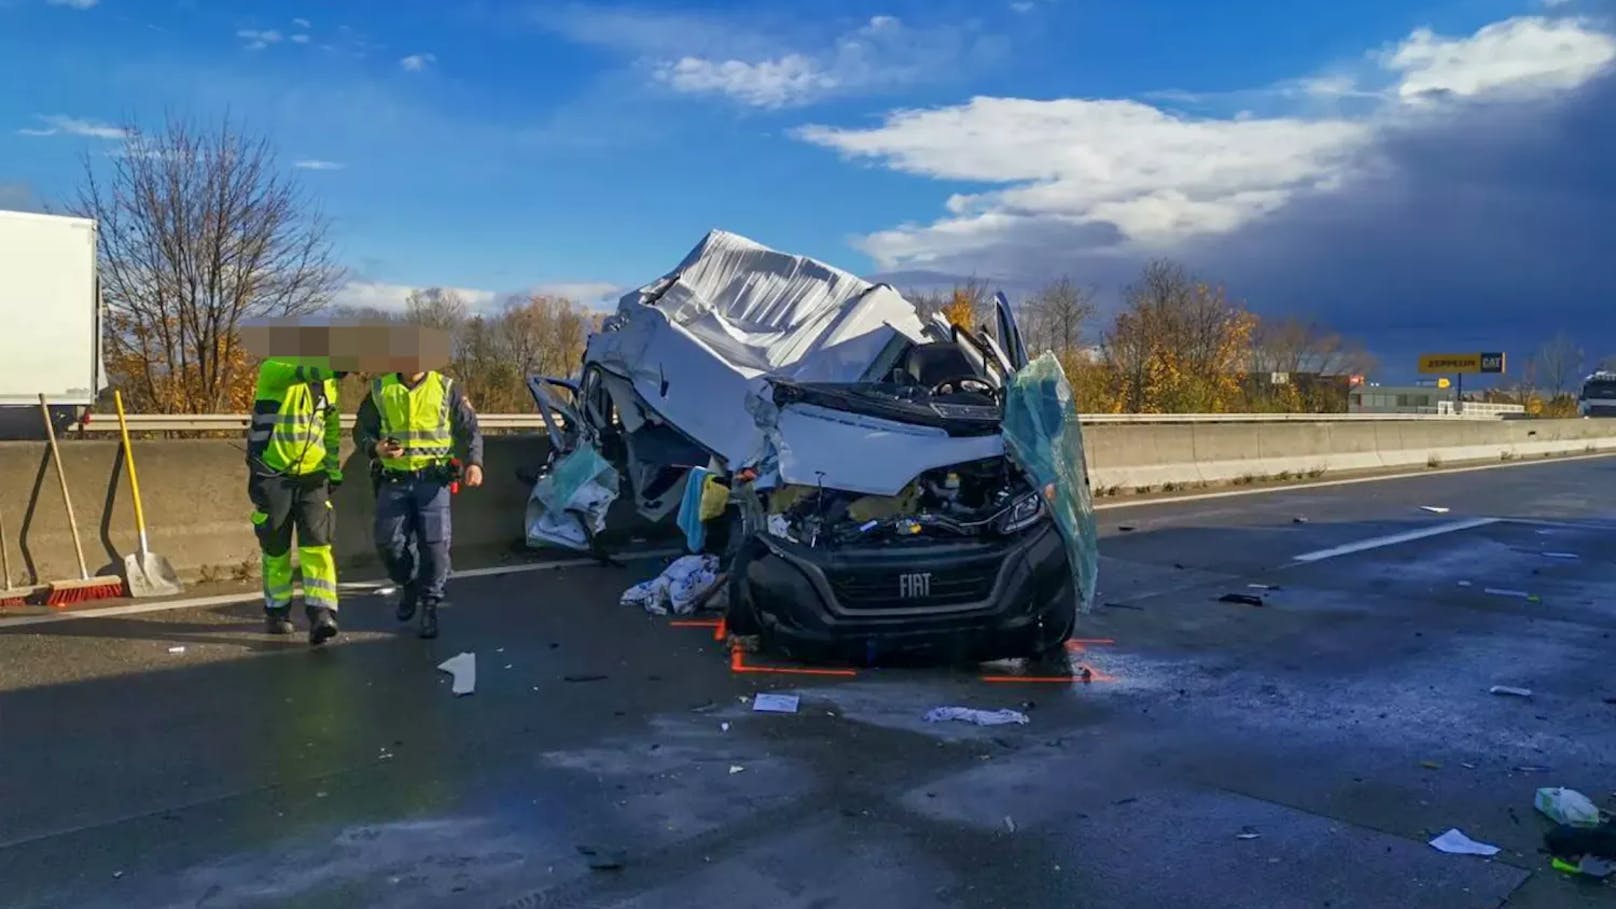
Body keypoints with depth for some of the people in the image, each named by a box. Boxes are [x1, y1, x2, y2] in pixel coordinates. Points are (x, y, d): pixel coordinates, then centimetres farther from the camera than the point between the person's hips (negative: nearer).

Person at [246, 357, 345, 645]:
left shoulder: (328, 379, 7)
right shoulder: (274, 369, -11)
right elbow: (305, 371, -34)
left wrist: (334, 469, 13)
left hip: (312, 478, 3)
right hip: (273, 477, -3)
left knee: (317, 546, -10)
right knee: (276, 549, 8)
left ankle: (321, 615, -15)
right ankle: (277, 610, 26)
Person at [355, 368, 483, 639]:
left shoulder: (446, 388, 5)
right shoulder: (380, 389, 8)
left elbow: (469, 429, 6)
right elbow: (362, 430, 13)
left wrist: (474, 462, -10)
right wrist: (376, 448, -10)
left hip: (433, 479, -2)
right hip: (394, 481, 2)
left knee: (435, 543, -8)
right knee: (389, 542, -1)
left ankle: (429, 604, 9)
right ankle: (409, 586, 28)